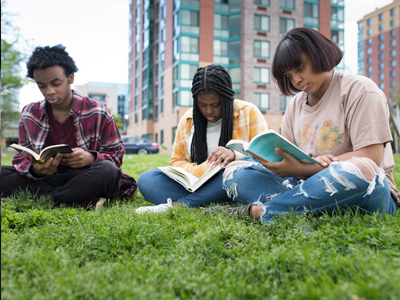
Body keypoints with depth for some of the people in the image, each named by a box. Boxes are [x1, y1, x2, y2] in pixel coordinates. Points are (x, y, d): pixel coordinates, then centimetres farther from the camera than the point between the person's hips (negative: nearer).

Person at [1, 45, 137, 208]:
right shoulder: (29, 114, 8)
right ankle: (83, 200, -27)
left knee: (107, 170, -35)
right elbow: (21, 157, 5)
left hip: (84, 180, -3)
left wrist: (91, 158, -24)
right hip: (43, 180, 4)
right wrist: (34, 170, -21)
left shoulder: (98, 113, -1)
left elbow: (116, 155, 0)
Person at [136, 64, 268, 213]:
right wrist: (199, 171, -13)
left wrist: (234, 155, -27)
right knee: (146, 179, -15)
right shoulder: (188, 119, 7)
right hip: (196, 185, 3)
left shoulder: (249, 112, -1)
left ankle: (176, 205, -27)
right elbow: (176, 161, 11)